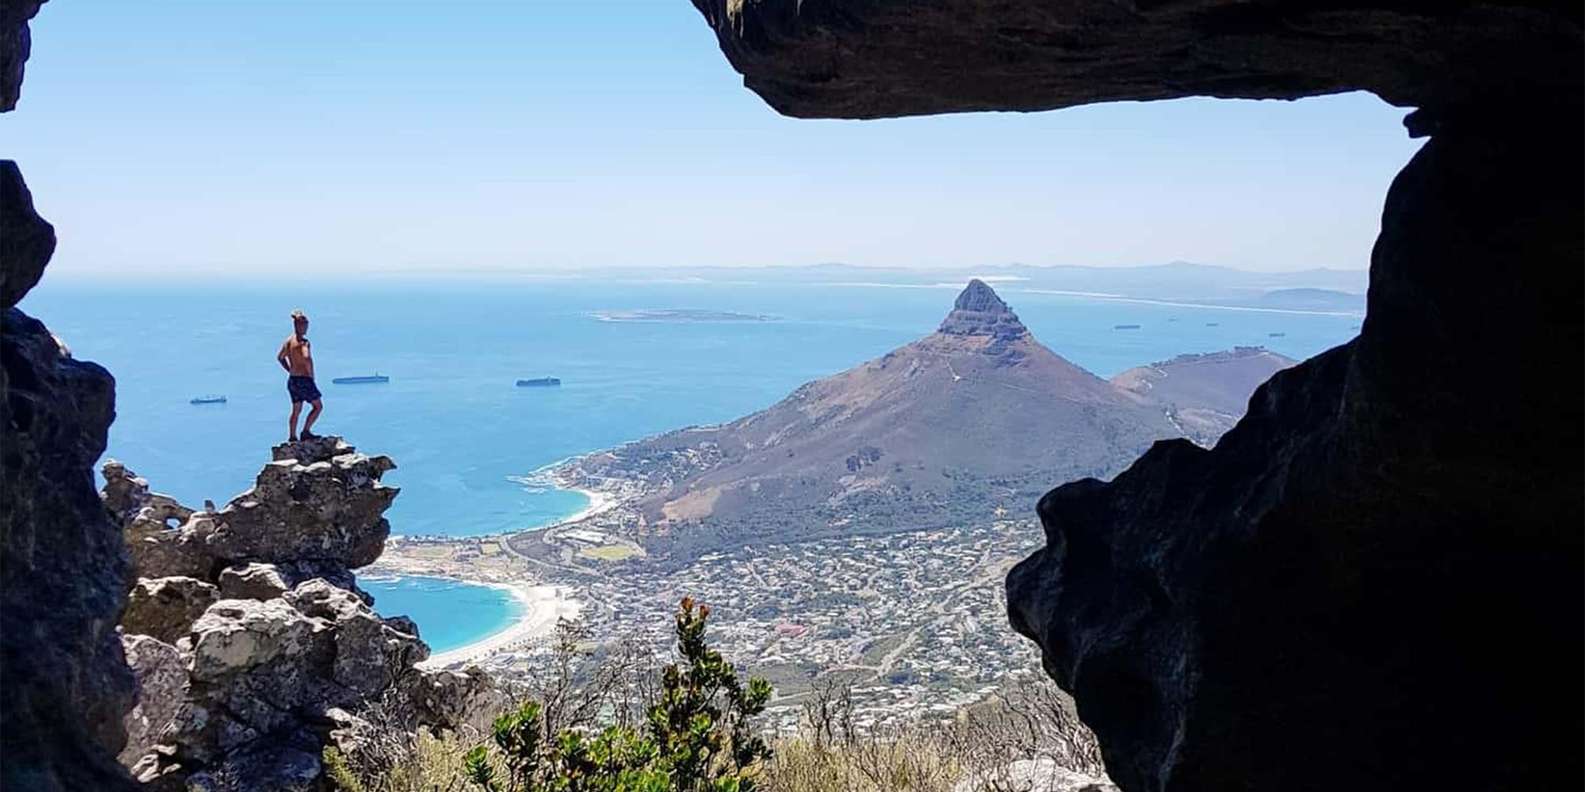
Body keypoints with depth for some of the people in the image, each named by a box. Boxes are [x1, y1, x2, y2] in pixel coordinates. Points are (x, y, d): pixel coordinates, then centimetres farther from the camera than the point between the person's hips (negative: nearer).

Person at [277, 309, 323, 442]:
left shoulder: (288, 340, 7)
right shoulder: (303, 342, -17)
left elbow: (280, 358, 18)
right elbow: (307, 359, -33)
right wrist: (311, 375, -20)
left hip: (292, 379, 8)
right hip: (304, 380, -8)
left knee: (296, 410, 16)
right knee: (318, 406, 7)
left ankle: (292, 437, 19)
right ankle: (306, 432, 3)